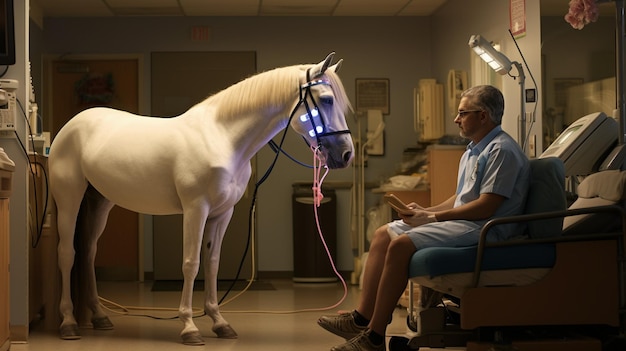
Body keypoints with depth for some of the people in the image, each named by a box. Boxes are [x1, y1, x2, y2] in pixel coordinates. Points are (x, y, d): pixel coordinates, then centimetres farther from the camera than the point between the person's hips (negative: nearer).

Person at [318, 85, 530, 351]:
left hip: (484, 228, -11)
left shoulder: (502, 151, -14)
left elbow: (486, 206, -21)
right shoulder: (473, 150, 19)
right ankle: (362, 317, -4)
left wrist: (432, 217, -15)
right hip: (462, 221, 11)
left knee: (401, 245, -25)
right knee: (383, 235, 4)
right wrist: (426, 211, 6)